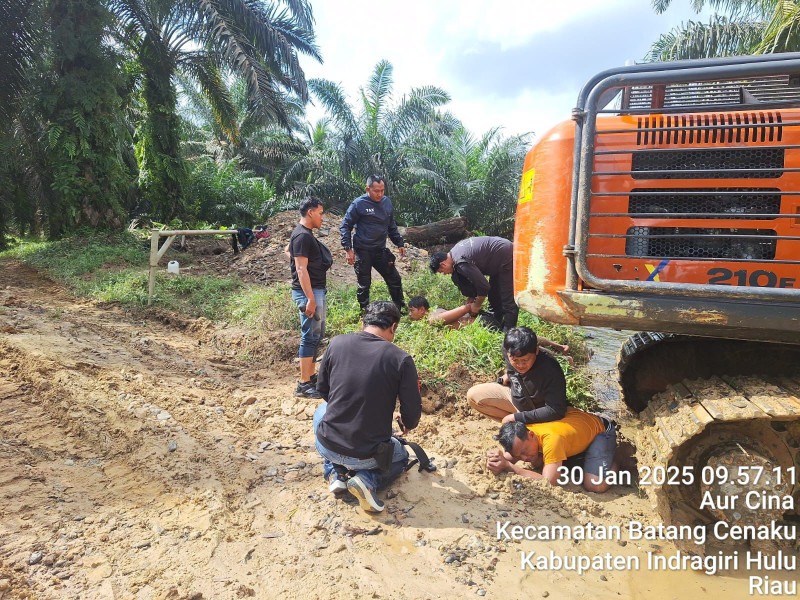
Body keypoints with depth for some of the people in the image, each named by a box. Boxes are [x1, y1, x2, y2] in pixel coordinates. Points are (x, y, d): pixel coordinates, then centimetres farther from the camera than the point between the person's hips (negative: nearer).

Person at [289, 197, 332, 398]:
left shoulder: (306, 234, 15)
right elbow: (301, 269, -21)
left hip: (317, 290, 11)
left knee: (317, 335, 15)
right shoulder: (302, 236, -15)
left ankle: (311, 376, 24)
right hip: (309, 292, -11)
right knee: (310, 337, -7)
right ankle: (303, 385, -2)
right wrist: (310, 299, -24)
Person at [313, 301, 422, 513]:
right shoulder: (401, 359, -14)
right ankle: (368, 480, 1)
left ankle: (334, 474, 17)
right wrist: (406, 425, 18)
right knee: (401, 456, 33)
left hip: (327, 447, 2)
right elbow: (412, 414, -7)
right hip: (367, 456, -2)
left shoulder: (337, 343, -6)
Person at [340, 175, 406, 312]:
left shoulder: (387, 202, 5)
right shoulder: (359, 204, -12)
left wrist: (399, 243, 14)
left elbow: (391, 226, 18)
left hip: (381, 251, 5)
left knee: (394, 280, 10)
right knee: (364, 285, 6)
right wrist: (348, 249, -15)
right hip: (363, 252, -5)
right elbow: (345, 226, -8)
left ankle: (401, 309, 26)